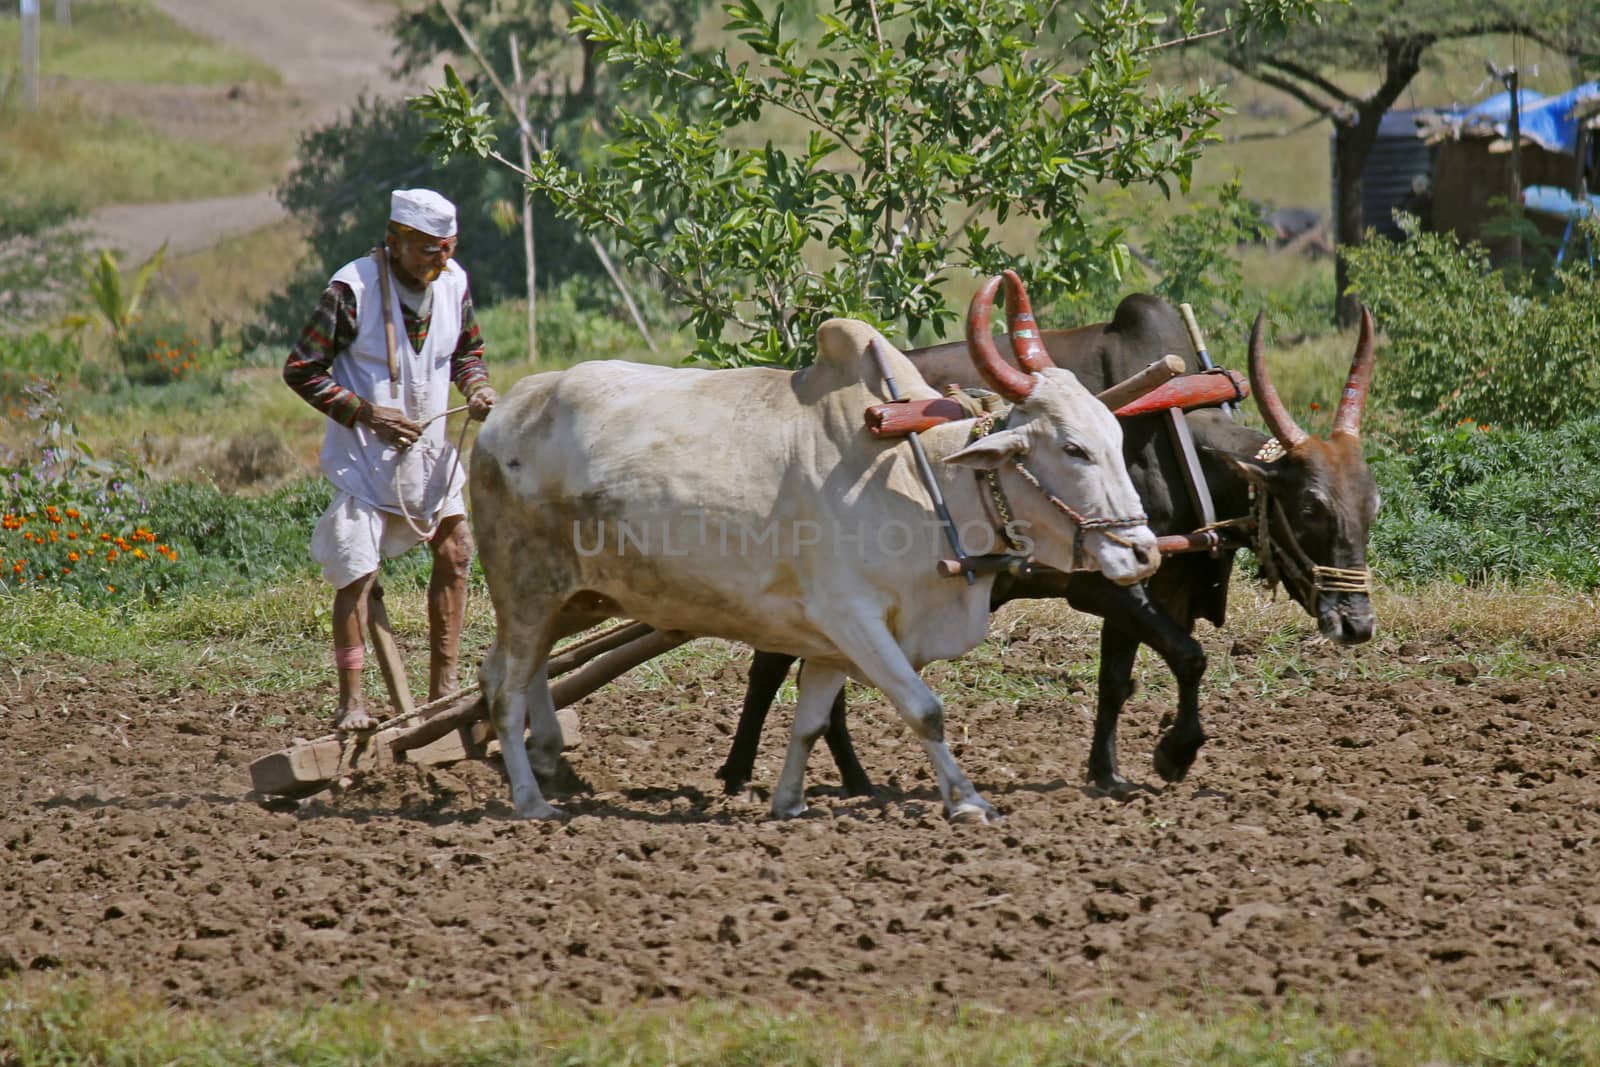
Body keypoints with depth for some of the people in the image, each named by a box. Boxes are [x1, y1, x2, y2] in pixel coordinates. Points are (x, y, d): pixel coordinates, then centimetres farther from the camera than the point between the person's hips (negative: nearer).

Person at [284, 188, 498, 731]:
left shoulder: (453, 283, -1)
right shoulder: (352, 289, -18)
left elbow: (467, 351, 17)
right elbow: (300, 371, -15)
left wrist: (477, 386, -5)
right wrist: (366, 412, -21)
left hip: (429, 447, 6)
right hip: (363, 455, -6)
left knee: (455, 553, 6)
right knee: (358, 572, -6)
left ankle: (443, 687, 16)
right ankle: (351, 702, 0)